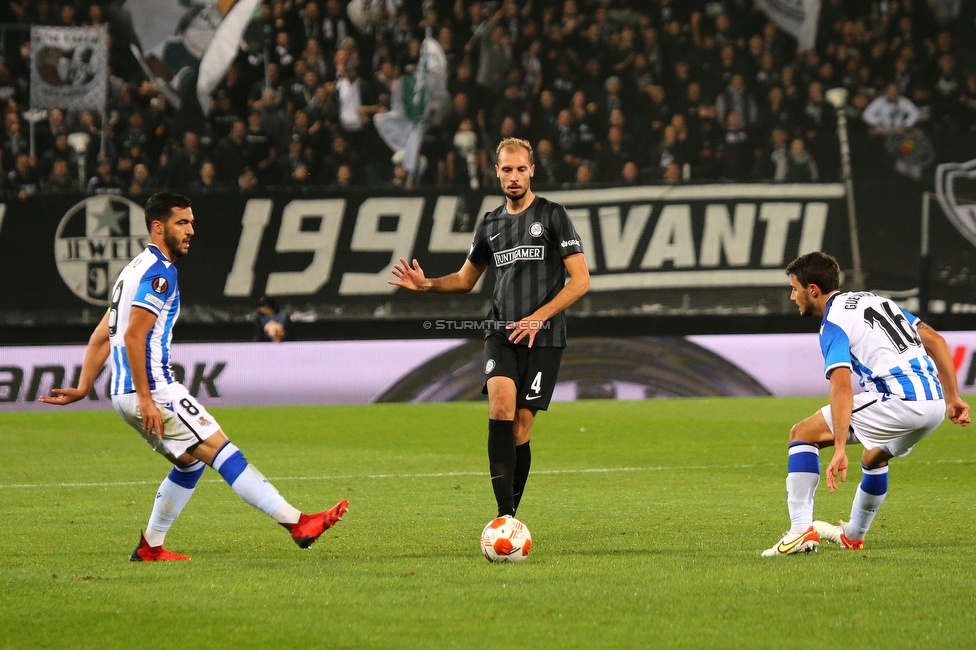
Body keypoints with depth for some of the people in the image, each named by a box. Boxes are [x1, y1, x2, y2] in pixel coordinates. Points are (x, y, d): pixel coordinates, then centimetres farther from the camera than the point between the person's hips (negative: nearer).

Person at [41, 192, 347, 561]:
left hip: (126, 393, 10)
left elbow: (102, 336, 21)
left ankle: (150, 547, 18)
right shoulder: (160, 271, -11)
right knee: (220, 450, -12)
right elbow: (133, 334, -21)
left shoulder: (138, 268, 20)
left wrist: (82, 389, 20)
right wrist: (146, 398, -21)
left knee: (192, 462, 18)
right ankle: (297, 523, -16)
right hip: (152, 389, -10)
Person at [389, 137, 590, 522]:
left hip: (543, 337, -2)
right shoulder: (490, 224, 14)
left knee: (520, 429, -3)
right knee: (501, 407, -22)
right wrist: (427, 285, 7)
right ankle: (503, 513, -26)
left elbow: (580, 280, -4)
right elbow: (465, 279, 27)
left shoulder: (552, 216, 0)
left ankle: (511, 515, 12)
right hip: (500, 332, 3)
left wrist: (538, 317, -13)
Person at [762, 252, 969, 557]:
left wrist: (839, 449, -24)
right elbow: (935, 340, 20)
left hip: (898, 400, -8)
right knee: (874, 458, 36)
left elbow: (842, 387, -17)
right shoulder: (875, 300, 23)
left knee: (802, 434, 2)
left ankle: (801, 530, -6)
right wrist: (952, 397, 21)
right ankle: (853, 536, 49)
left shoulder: (833, 323, -2)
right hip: (934, 402, 8)